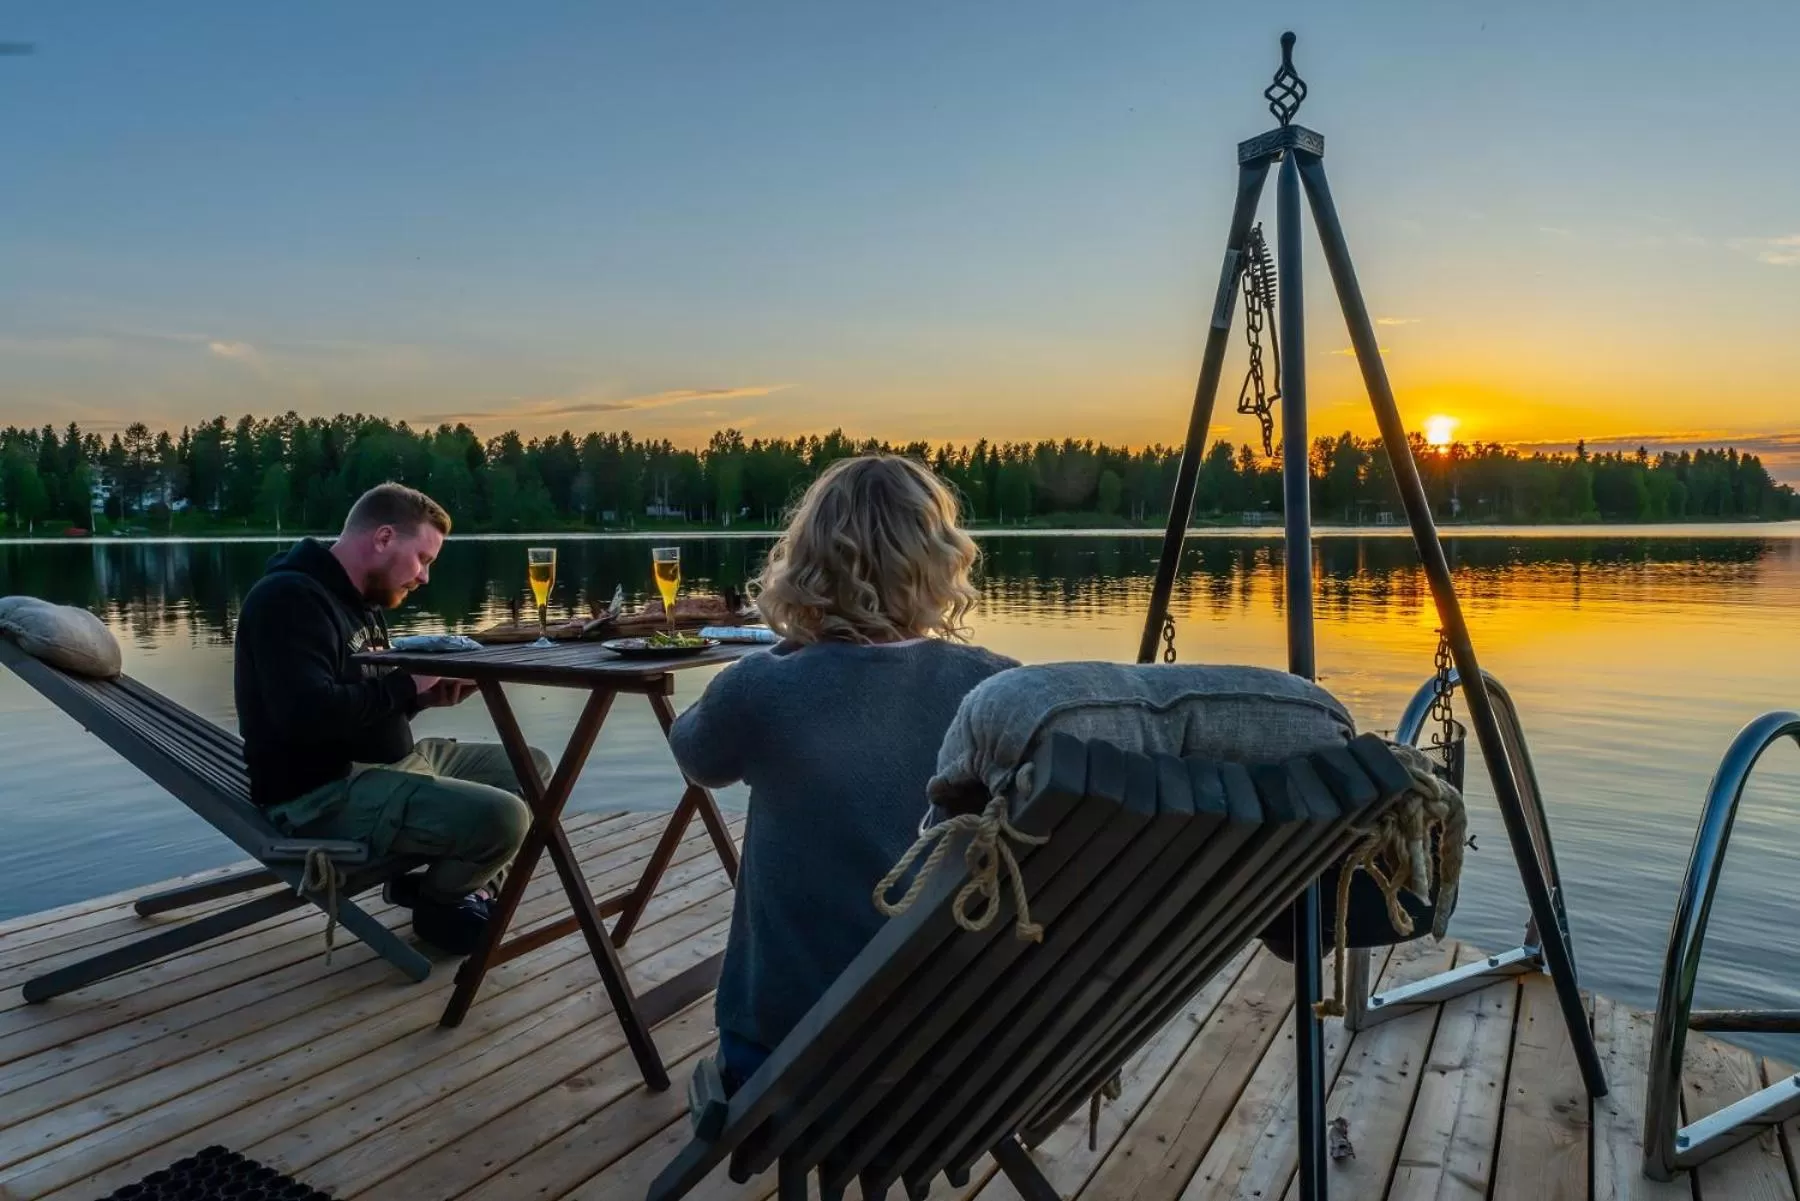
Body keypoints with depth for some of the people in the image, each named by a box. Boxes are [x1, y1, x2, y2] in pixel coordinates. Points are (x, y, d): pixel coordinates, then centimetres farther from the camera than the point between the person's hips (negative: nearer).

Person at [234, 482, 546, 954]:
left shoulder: (355, 597, 15)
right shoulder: (290, 598, -18)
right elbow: (308, 714, -31)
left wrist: (427, 694, -1)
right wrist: (407, 685, -18)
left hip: (387, 761, 10)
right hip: (324, 793, -10)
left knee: (529, 768, 11)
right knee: (503, 818, -26)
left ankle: (444, 877, 16)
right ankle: (439, 901, 6)